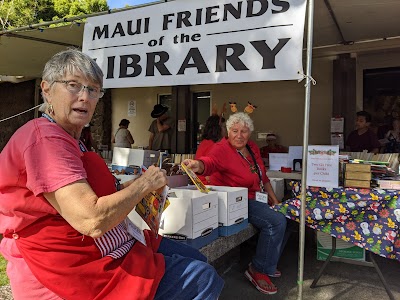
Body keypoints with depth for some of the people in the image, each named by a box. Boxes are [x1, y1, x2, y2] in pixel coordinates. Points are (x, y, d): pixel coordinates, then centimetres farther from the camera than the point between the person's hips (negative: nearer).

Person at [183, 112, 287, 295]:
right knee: (276, 222, -21)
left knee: (283, 217, 9)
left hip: (255, 199, 9)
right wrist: (198, 165, -63)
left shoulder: (252, 147, 7)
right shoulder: (222, 149, -18)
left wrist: (273, 198, 16)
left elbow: (263, 176, 18)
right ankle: (258, 270, -3)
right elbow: (211, 162, -41)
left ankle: (267, 265, 26)